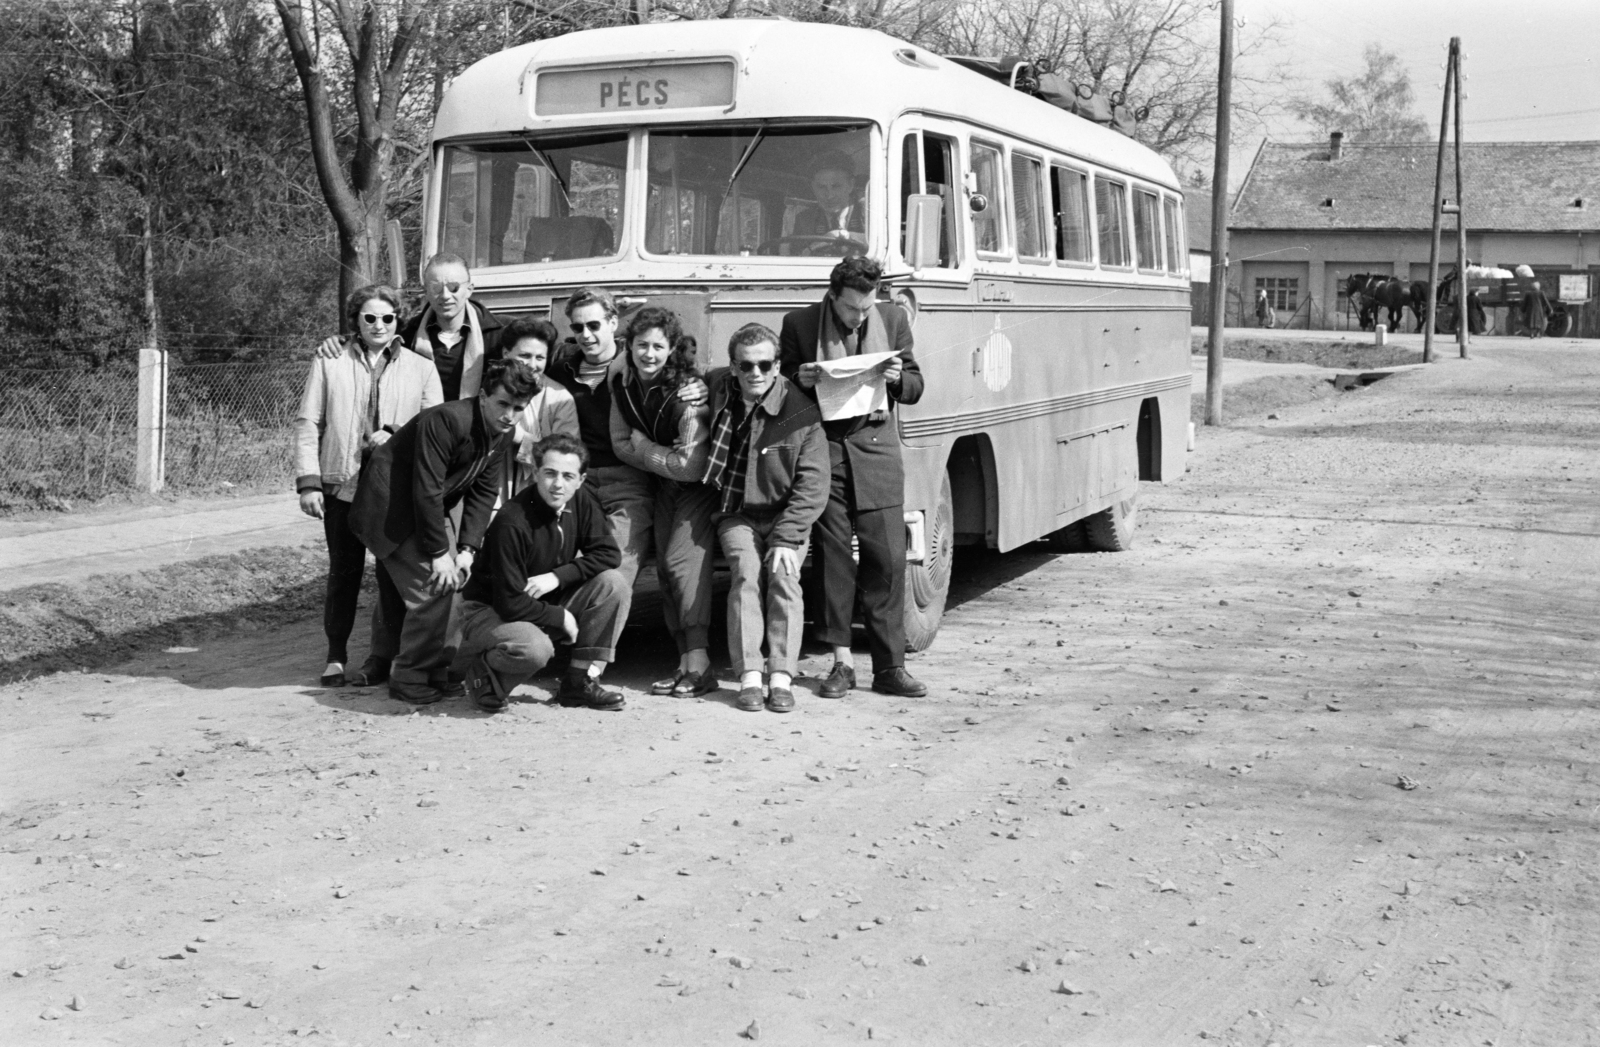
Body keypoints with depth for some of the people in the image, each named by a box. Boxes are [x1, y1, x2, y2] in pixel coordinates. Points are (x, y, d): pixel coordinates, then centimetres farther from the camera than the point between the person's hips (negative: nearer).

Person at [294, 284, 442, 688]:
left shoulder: (421, 369, 7)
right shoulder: (328, 363, 7)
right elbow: (307, 424, 5)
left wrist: (396, 435, -14)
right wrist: (308, 482, -3)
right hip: (343, 484, 0)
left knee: (394, 574, 1)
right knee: (344, 573, 6)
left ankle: (383, 658, 10)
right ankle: (336, 657, 18)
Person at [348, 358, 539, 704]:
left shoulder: (503, 434, -3)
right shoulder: (446, 420, -29)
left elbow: (484, 492, 1)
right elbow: (426, 491, -28)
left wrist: (467, 548, -8)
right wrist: (439, 552, -23)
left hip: (434, 507, 8)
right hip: (391, 505, -8)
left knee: (455, 581, 2)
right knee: (433, 588, -14)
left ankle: (438, 671, 15)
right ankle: (410, 681, -2)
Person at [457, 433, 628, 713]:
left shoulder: (581, 501, -7)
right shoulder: (512, 522, -27)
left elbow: (609, 553, -6)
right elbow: (511, 603, -25)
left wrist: (557, 577, -18)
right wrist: (561, 618, -16)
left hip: (545, 605, 7)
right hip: (491, 611, -7)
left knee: (612, 583, -14)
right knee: (536, 648, -38)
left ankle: (581, 681, -5)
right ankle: (485, 672, -3)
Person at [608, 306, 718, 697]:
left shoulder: (687, 392, -26)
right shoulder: (623, 383, -7)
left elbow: (693, 465, -28)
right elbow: (621, 444, 0)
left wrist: (643, 447, -16)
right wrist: (662, 459, -13)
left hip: (697, 488, -7)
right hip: (661, 488, 7)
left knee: (682, 559, -20)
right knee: (666, 567, 3)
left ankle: (699, 665, -21)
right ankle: (686, 664, 7)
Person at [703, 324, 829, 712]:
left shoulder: (803, 413, -14)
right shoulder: (716, 387, -1)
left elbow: (812, 485, -14)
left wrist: (787, 538, -22)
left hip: (786, 516, -2)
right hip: (737, 515, 2)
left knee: (784, 575, -24)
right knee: (746, 569, -23)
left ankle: (782, 678, -21)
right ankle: (749, 677, -25)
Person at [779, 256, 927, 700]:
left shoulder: (893, 319, 6)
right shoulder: (799, 323, 1)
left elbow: (915, 387, 11)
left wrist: (898, 379, -11)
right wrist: (801, 380, -13)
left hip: (876, 447, 1)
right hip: (823, 449, -1)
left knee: (888, 558, -3)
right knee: (832, 555, 1)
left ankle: (889, 666, 4)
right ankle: (842, 660, 10)